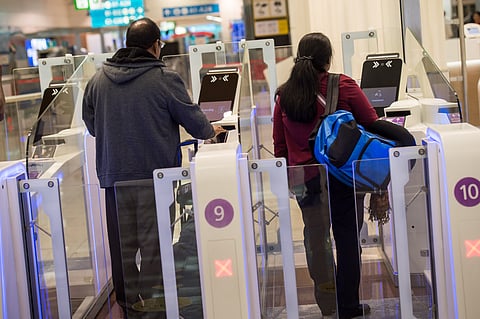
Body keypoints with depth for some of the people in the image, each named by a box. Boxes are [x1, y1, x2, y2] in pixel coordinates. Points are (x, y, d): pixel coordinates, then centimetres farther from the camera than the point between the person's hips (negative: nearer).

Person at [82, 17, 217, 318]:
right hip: (155, 173, -4)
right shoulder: (165, 79, -10)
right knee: (154, 239, 4)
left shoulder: (98, 80, 2)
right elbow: (194, 120, -3)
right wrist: (210, 130, 18)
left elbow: (90, 124, 14)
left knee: (123, 241, 12)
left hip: (114, 174, 4)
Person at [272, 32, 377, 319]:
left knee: (315, 238, 13)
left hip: (305, 178, 2)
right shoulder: (343, 86, -10)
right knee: (348, 238, 9)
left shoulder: (284, 95, -2)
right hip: (343, 176, -2)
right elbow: (373, 124, -4)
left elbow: (280, 146, 5)